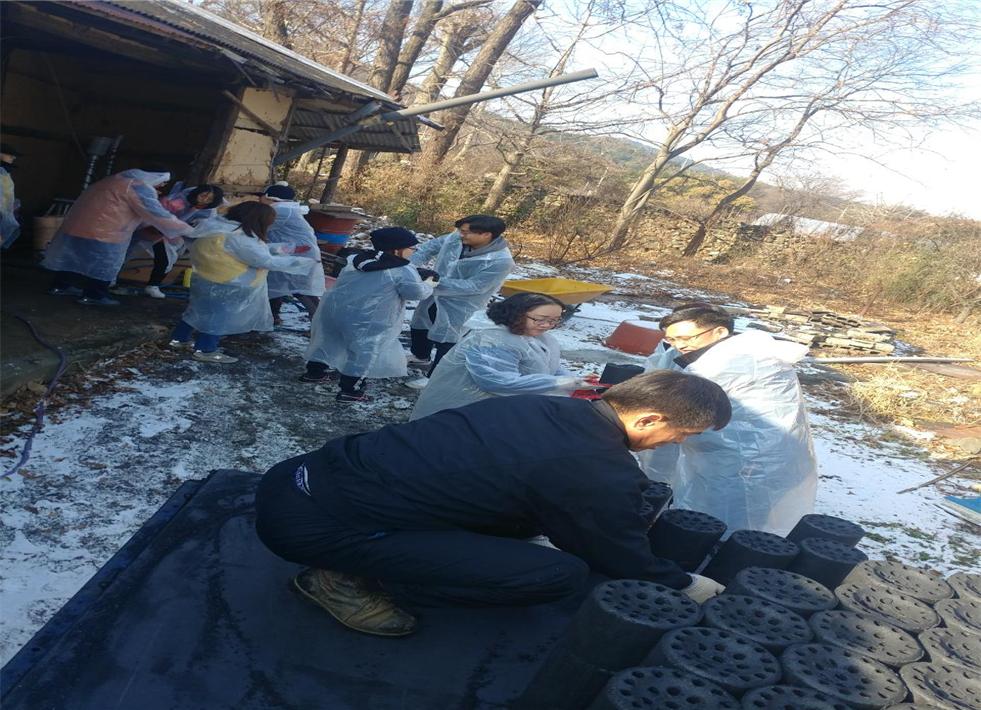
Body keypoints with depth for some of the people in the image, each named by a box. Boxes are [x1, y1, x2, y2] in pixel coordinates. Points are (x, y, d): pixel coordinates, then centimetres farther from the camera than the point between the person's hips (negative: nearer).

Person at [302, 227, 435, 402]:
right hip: (365, 320, -7)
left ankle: (314, 372, 37)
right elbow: (416, 293, -13)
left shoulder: (357, 259, 12)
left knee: (329, 341, 24)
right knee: (364, 353, 6)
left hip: (334, 307, 7)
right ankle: (349, 390, 7)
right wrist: (428, 284, 8)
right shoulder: (404, 271, -11)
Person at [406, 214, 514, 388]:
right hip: (434, 297, 7)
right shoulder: (456, 238, -18)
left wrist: (436, 282, -31)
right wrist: (415, 264, -19)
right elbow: (432, 246, -1)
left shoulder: (501, 262, -32)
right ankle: (420, 357, 56)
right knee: (420, 326, 28)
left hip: (460, 307, -7)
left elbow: (474, 287, -30)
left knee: (446, 341, 8)